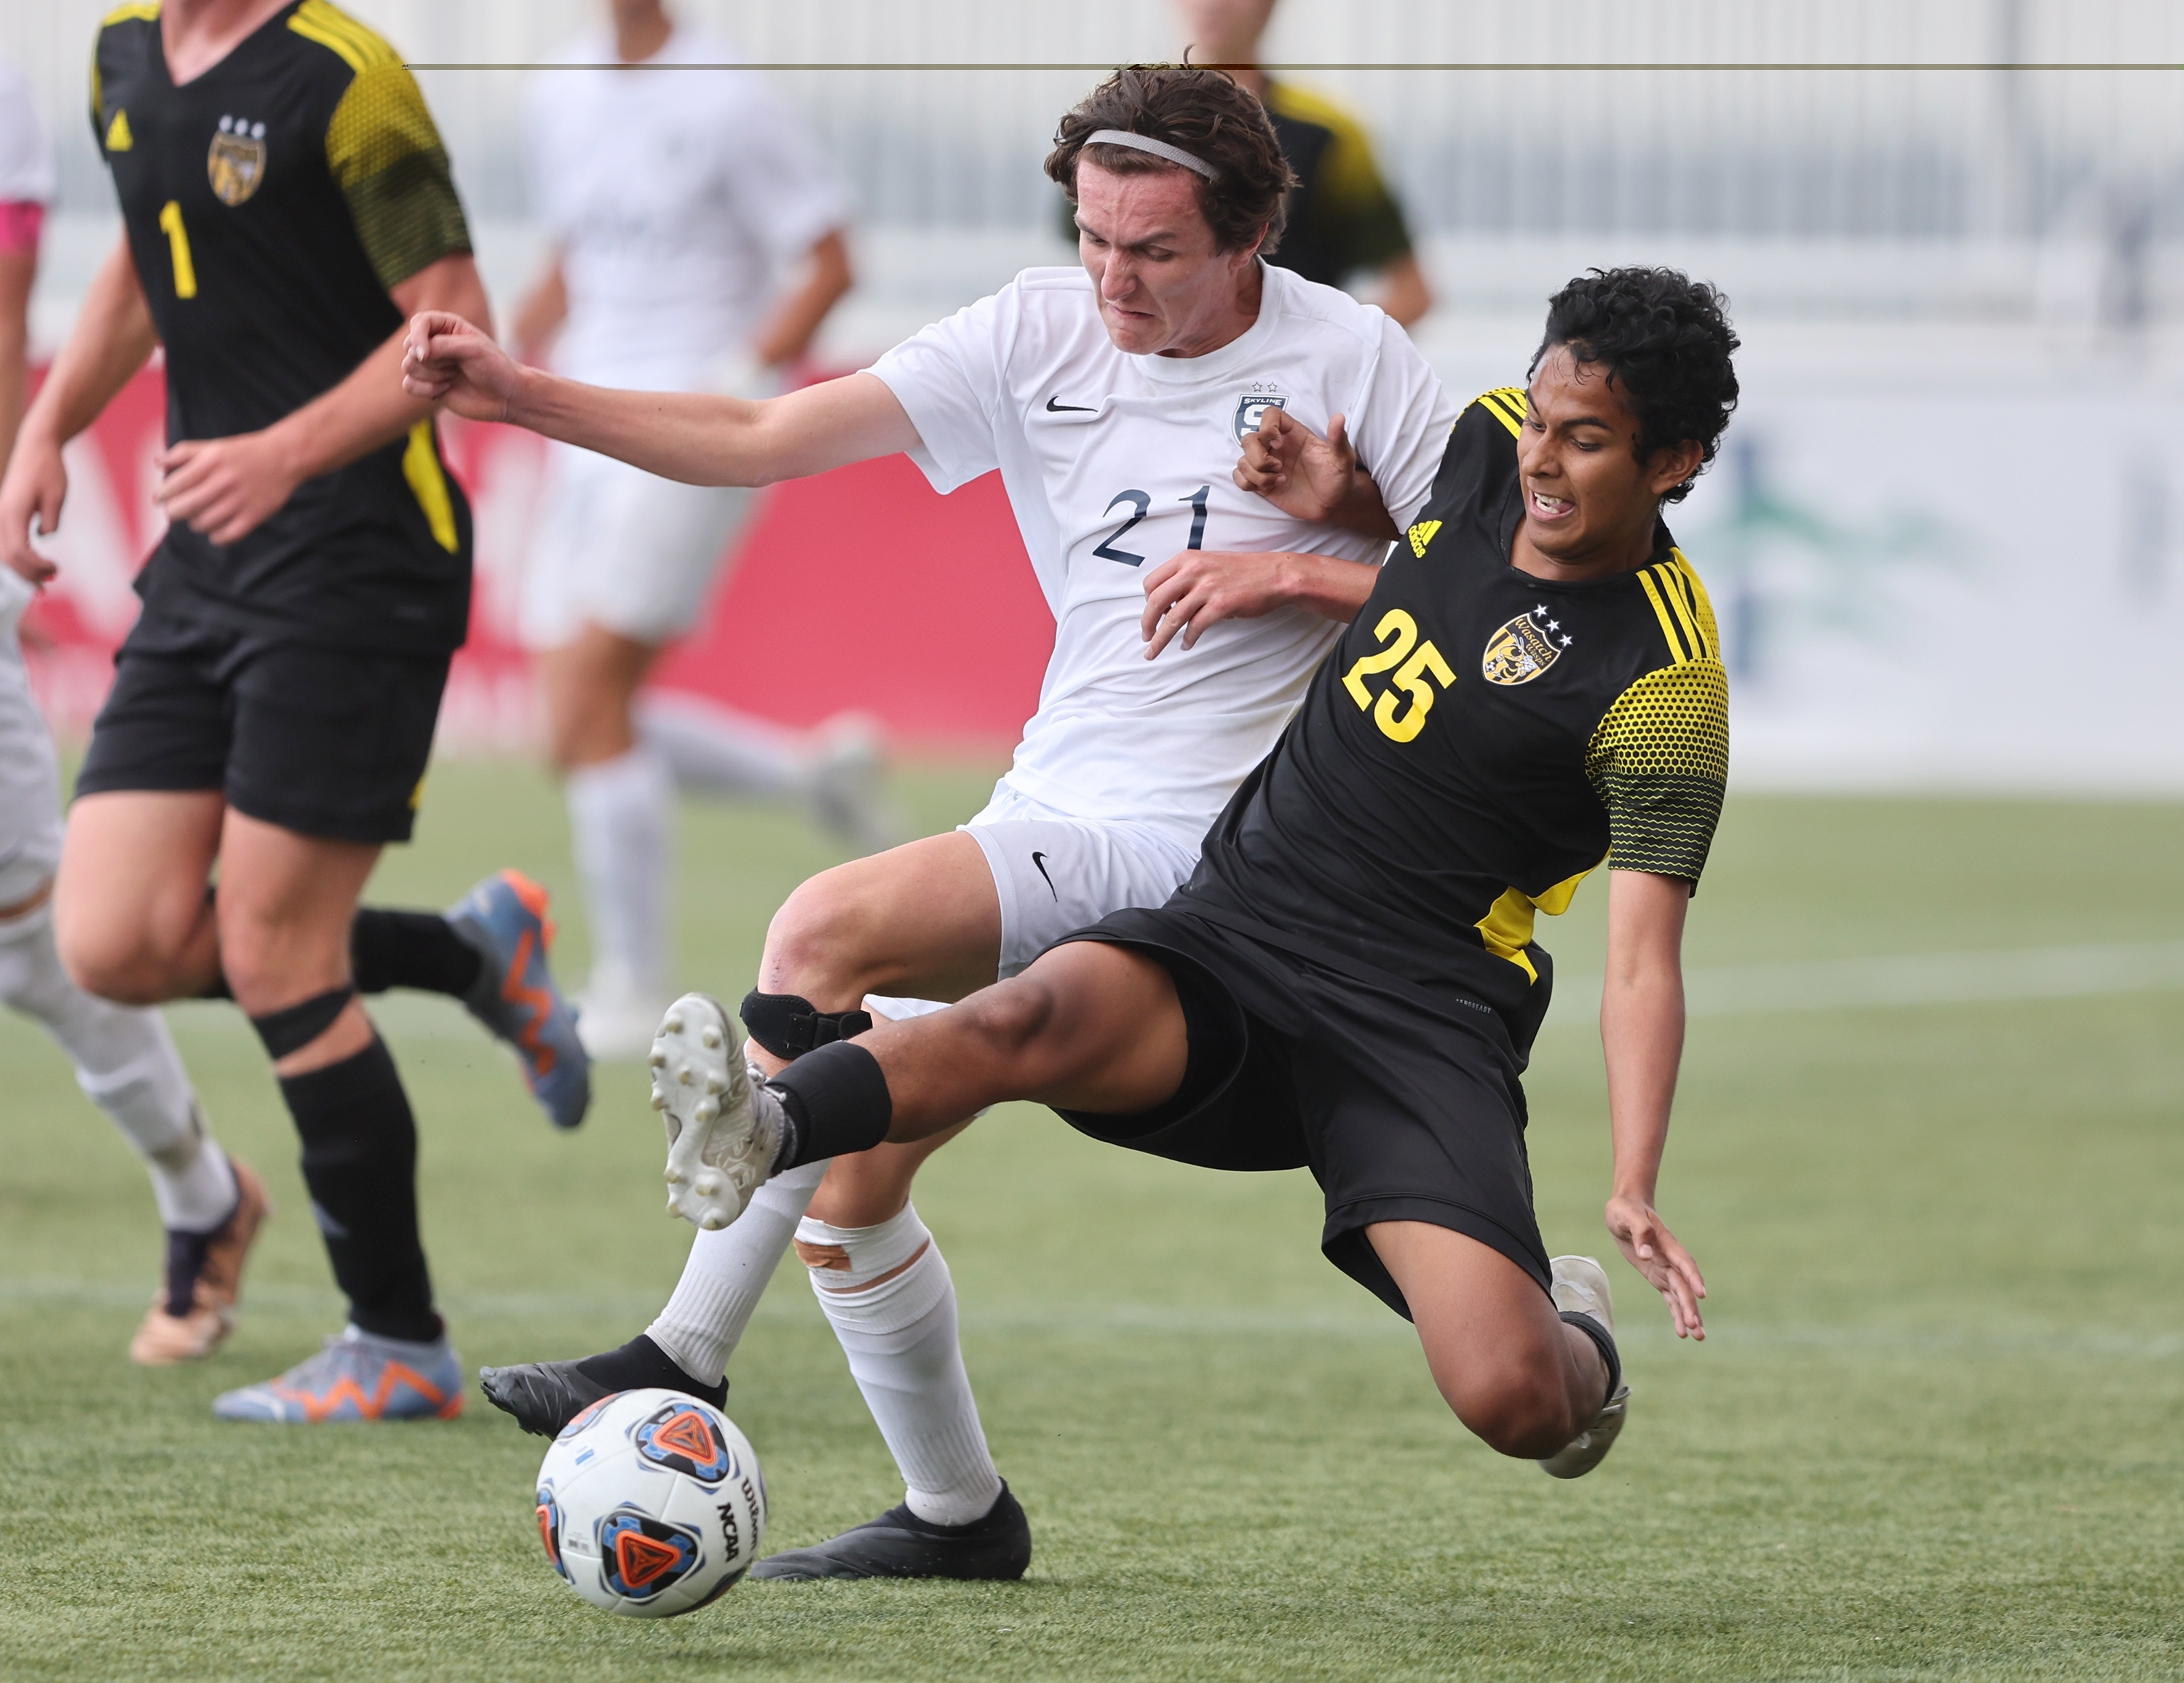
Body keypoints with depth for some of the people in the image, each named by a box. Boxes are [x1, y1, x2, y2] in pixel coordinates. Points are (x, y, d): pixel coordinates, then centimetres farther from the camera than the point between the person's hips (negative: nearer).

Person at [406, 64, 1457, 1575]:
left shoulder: (1348, 356, -5)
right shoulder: (1040, 337, 5)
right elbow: (763, 439, 1)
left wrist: (1297, 572, -16)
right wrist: (518, 394, -9)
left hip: (1194, 842, -6)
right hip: (1052, 819, 6)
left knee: (828, 929, -23)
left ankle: (684, 1364, -16)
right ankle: (958, 1510, 12)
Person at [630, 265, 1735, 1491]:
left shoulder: (1668, 686, -11)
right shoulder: (1490, 447, 5)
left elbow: (1643, 961, -14)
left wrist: (1636, 1186, -25)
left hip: (1419, 1020, -4)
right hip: (1234, 923, 5)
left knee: (1510, 1401, -20)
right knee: (1038, 1016, -29)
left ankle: (1579, 1338, 20)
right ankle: (759, 1137, -58)